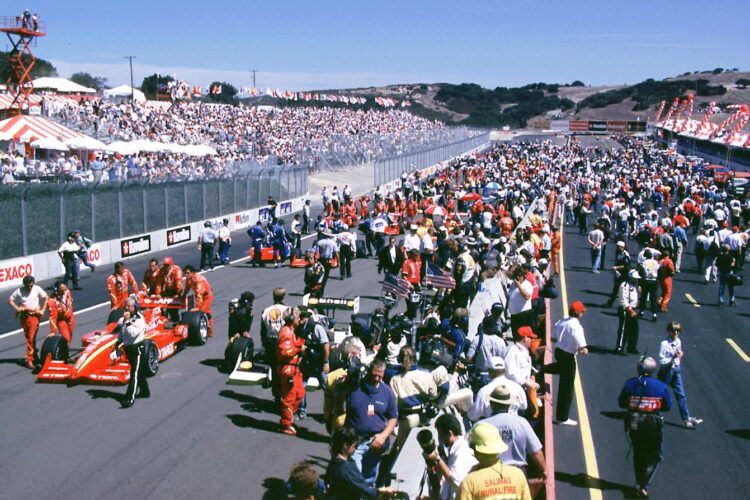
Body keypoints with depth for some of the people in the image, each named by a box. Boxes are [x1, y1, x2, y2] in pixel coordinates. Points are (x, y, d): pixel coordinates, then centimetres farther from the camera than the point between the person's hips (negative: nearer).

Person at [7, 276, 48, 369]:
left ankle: (29, 359, 2)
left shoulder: (37, 289, -5)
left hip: (34, 315, -2)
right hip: (24, 316, 2)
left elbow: (46, 298, 5)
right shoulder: (19, 291, -4)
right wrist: (17, 308, -11)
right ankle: (34, 355, 20)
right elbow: (10, 300, 3)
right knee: (28, 337, 8)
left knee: (31, 338, -6)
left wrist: (43, 310, -1)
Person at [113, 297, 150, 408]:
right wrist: (117, 345, 14)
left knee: (134, 374, -11)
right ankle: (144, 391, 33)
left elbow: (133, 333, -27)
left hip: (137, 349, -7)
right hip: (128, 348, 7)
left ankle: (130, 398, -16)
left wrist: (127, 321, -26)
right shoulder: (123, 319, 8)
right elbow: (120, 334, 20)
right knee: (139, 371, 20)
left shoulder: (139, 319, -14)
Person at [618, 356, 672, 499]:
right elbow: (668, 406, -1)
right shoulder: (661, 386, -10)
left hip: (634, 424, 2)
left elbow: (621, 403, -2)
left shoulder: (630, 384, -9)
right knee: (655, 456, 11)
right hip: (653, 424, -2)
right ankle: (643, 484, -4)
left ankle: (639, 484, 25)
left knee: (638, 454, 20)